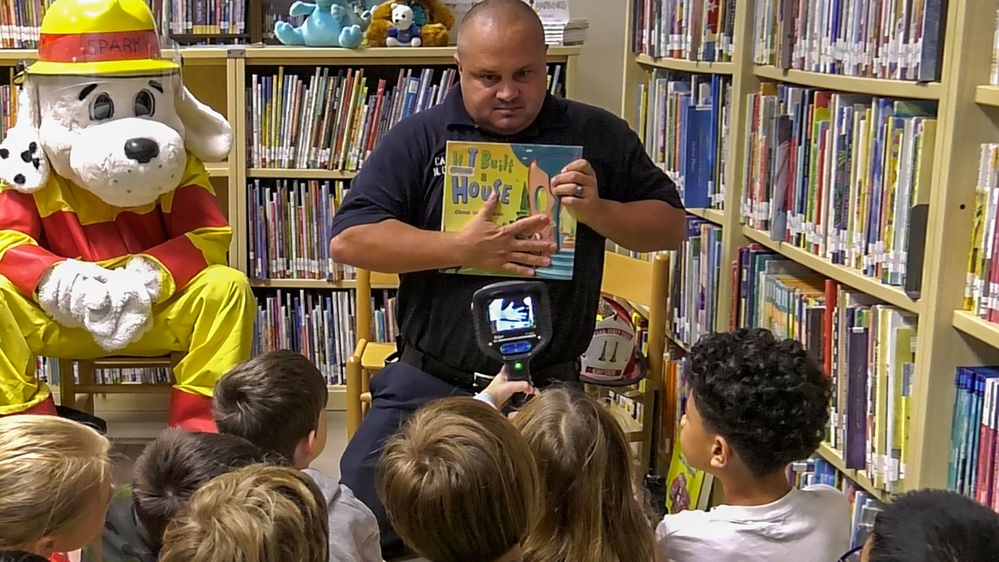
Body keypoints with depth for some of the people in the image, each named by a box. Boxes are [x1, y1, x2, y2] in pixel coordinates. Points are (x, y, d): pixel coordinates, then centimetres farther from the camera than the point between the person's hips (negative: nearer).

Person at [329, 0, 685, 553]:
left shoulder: (596, 135, 5)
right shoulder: (418, 139, 1)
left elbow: (670, 225, 9)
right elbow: (348, 239, -9)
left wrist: (597, 210, -12)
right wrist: (463, 248, -20)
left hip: (547, 388, 0)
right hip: (428, 383, 0)